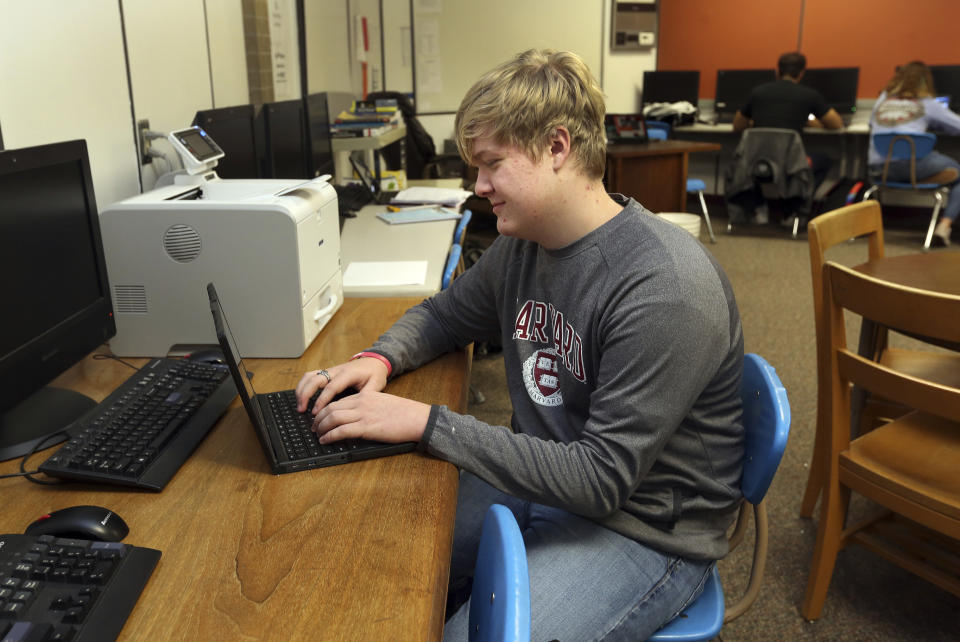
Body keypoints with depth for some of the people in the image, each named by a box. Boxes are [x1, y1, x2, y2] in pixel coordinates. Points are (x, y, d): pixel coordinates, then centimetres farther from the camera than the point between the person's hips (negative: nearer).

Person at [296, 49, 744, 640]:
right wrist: (380, 360, -6)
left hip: (644, 530, -6)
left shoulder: (667, 289, -26)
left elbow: (602, 478, -26)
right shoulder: (520, 245, -1)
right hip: (542, 479, 7)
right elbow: (445, 314, 16)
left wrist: (427, 423, -27)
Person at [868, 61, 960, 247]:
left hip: (878, 169, 4)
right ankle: (944, 225, -3)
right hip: (911, 162, -4)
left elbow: (872, 126, 36)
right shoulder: (927, 104, 12)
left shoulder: (882, 99, 21)